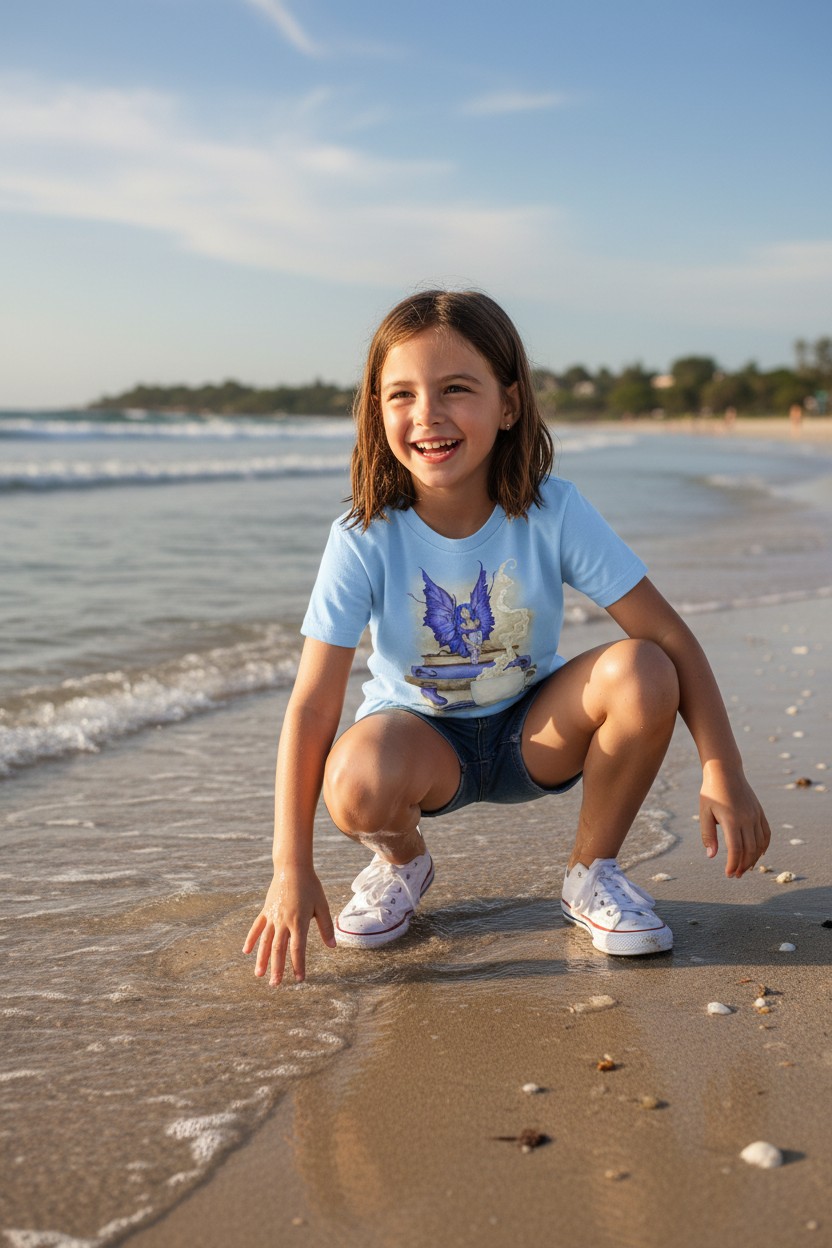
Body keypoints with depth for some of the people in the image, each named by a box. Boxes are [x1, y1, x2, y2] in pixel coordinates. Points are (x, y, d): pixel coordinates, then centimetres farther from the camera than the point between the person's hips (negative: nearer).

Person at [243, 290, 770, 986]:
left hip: (535, 733, 2)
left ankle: (593, 874, -2)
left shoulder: (554, 513, -20)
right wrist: (292, 867, -27)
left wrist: (723, 771, -28)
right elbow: (313, 704, -22)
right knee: (358, 783, -36)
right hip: (422, 737, -1)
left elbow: (669, 635, -19)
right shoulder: (363, 541, -21)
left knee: (639, 672, -28)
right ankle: (403, 862, 5)